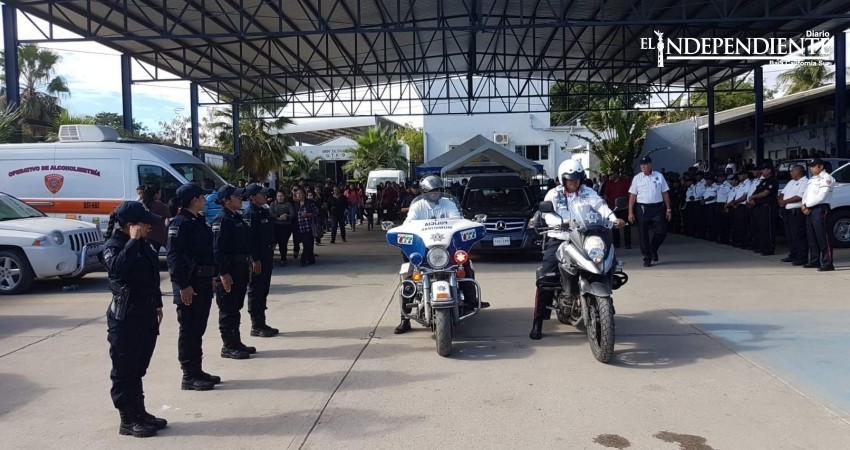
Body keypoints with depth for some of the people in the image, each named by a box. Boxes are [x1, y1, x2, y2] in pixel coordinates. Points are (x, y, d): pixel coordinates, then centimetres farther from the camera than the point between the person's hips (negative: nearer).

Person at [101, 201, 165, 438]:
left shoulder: (143, 244, 9)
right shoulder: (113, 245, -13)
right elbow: (117, 267, -36)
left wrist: (157, 305, 20)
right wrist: (132, 241, -30)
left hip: (146, 314, 8)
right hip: (125, 317, -8)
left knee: (138, 369, 17)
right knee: (124, 371, 2)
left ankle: (139, 413, 27)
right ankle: (128, 420, 10)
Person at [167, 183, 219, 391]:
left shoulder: (199, 221, 14)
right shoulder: (180, 223, -14)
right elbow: (174, 256, -20)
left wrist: (211, 278, 18)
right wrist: (183, 285, -23)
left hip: (203, 282, 9)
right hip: (189, 284, -9)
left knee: (199, 328, 15)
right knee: (189, 330, -2)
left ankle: (197, 371, 25)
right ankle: (189, 377, 5)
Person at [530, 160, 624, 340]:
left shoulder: (588, 193, 9)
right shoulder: (554, 194, 3)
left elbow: (600, 206, -8)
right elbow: (548, 215, -13)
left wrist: (613, 218, -28)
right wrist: (563, 222, -34)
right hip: (558, 240, -2)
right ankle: (538, 322, -9)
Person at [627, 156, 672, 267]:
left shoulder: (659, 176, 5)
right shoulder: (637, 178, 3)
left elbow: (665, 193, 8)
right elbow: (632, 196, 2)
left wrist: (668, 209, 3)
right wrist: (630, 212, -4)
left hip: (657, 208, 1)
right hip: (642, 208, -1)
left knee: (661, 231, -4)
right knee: (644, 235, 2)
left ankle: (653, 249, 24)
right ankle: (647, 258, 12)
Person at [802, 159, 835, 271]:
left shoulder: (827, 178, -6)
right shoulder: (812, 179, 21)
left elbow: (821, 196, -15)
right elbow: (805, 194, 18)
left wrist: (807, 205, -9)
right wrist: (804, 205, 0)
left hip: (820, 209, -8)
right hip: (809, 210, 9)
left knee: (823, 238, -10)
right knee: (812, 238, 11)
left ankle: (827, 264, -10)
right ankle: (814, 261, 20)